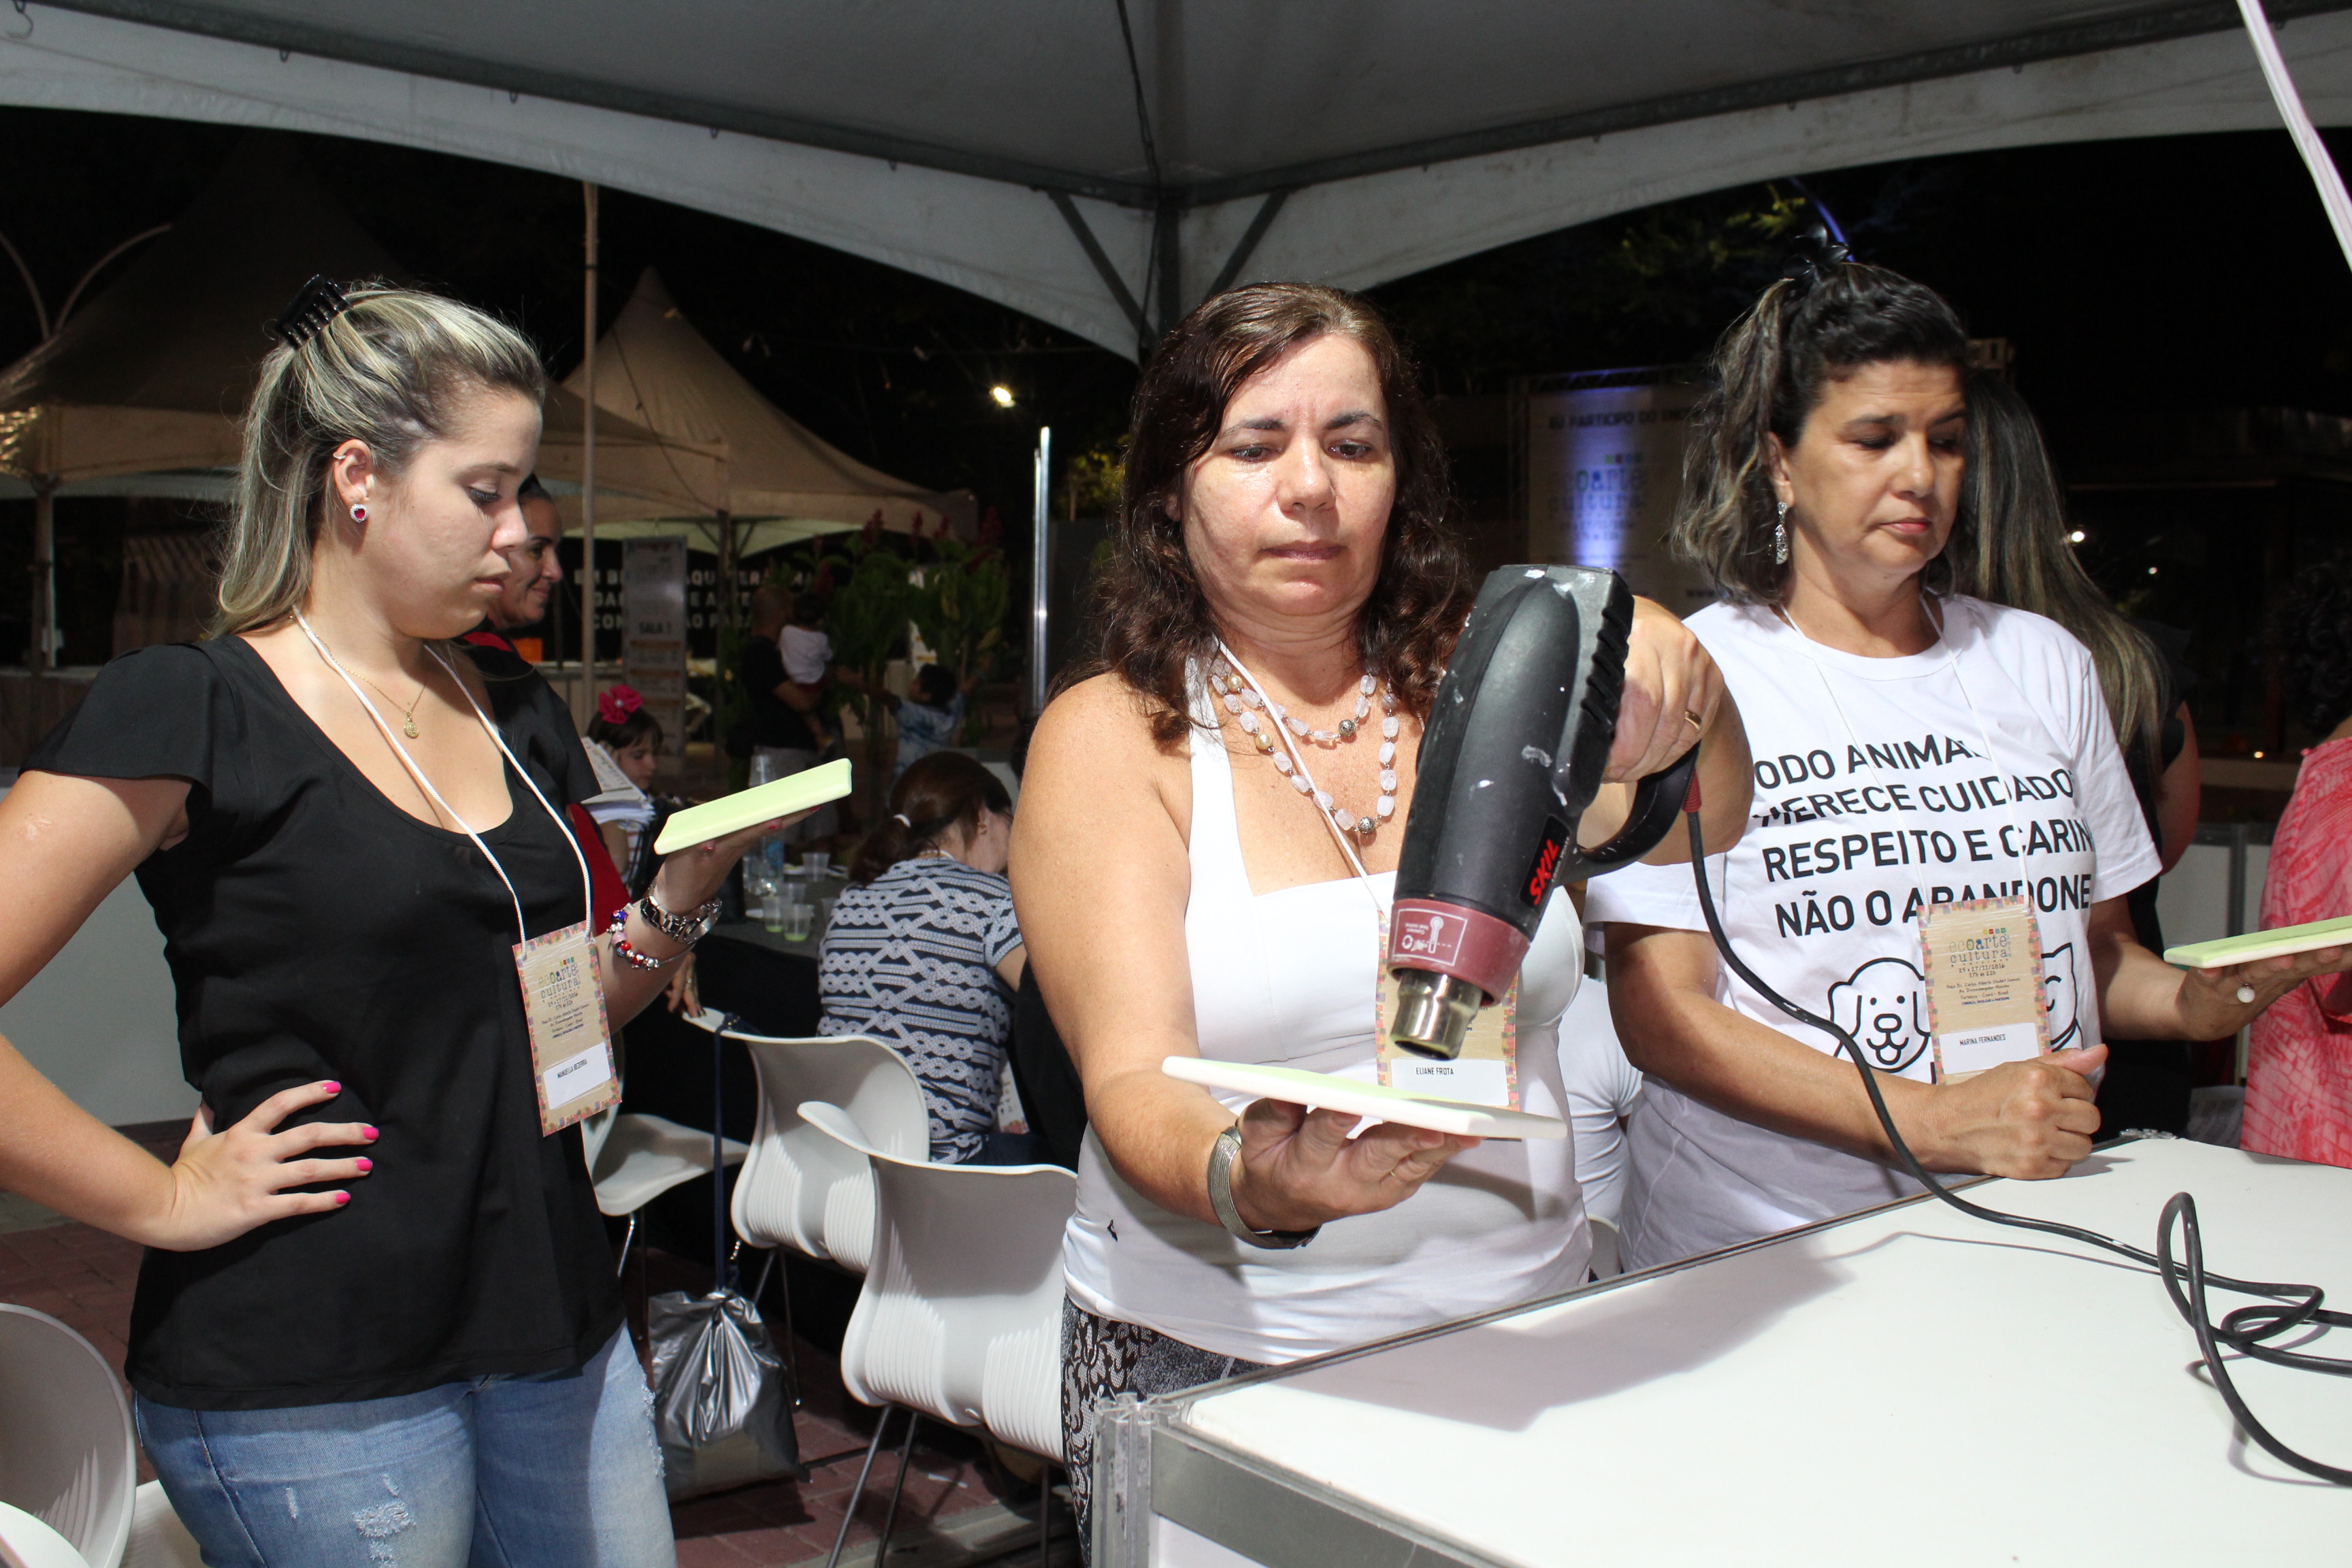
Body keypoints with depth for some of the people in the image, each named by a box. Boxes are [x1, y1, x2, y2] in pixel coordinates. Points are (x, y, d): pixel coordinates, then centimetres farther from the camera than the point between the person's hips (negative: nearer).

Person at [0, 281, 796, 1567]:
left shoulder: (517, 712, 10)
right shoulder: (190, 714, -11)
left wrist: (685, 888, -1)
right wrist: (165, 1200, -14)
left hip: (557, 1323, 7)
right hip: (309, 1385, -6)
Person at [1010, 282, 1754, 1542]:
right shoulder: (1110, 736, -6)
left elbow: (1701, 824, -12)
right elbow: (1133, 1084, -15)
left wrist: (1678, 685, -32)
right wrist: (1251, 1184, -36)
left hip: (1517, 1334, 3)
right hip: (1212, 1354, -2)